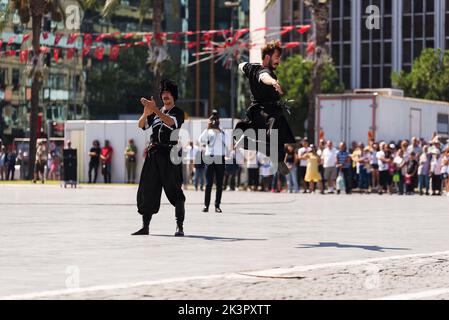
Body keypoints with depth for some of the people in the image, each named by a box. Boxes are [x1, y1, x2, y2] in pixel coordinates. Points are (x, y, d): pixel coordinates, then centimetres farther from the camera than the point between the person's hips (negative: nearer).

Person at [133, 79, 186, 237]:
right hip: (153, 154, 6)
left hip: (169, 154, -6)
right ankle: (145, 226, 8)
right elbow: (141, 125, 6)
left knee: (174, 191, -10)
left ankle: (180, 226, -11)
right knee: (147, 190, 3)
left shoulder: (178, 112, 3)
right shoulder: (157, 112, 19)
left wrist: (154, 109, -28)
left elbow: (170, 122, -20)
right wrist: (146, 113, -15)